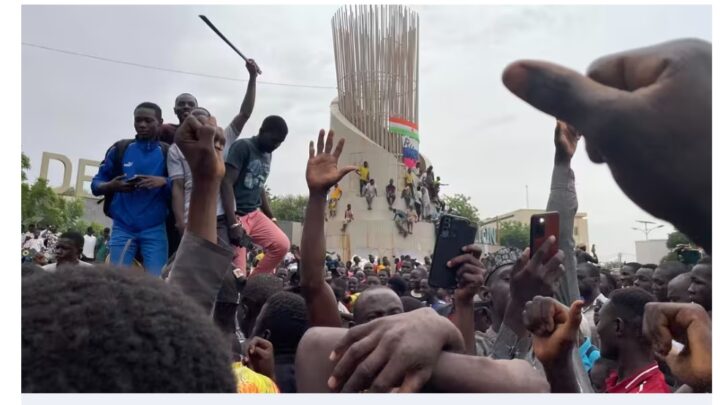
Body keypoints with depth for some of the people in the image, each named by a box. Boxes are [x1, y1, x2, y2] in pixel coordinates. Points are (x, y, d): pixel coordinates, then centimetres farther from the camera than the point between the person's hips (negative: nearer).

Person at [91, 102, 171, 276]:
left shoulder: (168, 153, 4)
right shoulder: (119, 149, 7)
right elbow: (96, 184, 8)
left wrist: (164, 182, -19)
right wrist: (111, 186, -14)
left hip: (154, 229, -1)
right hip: (122, 227, 1)